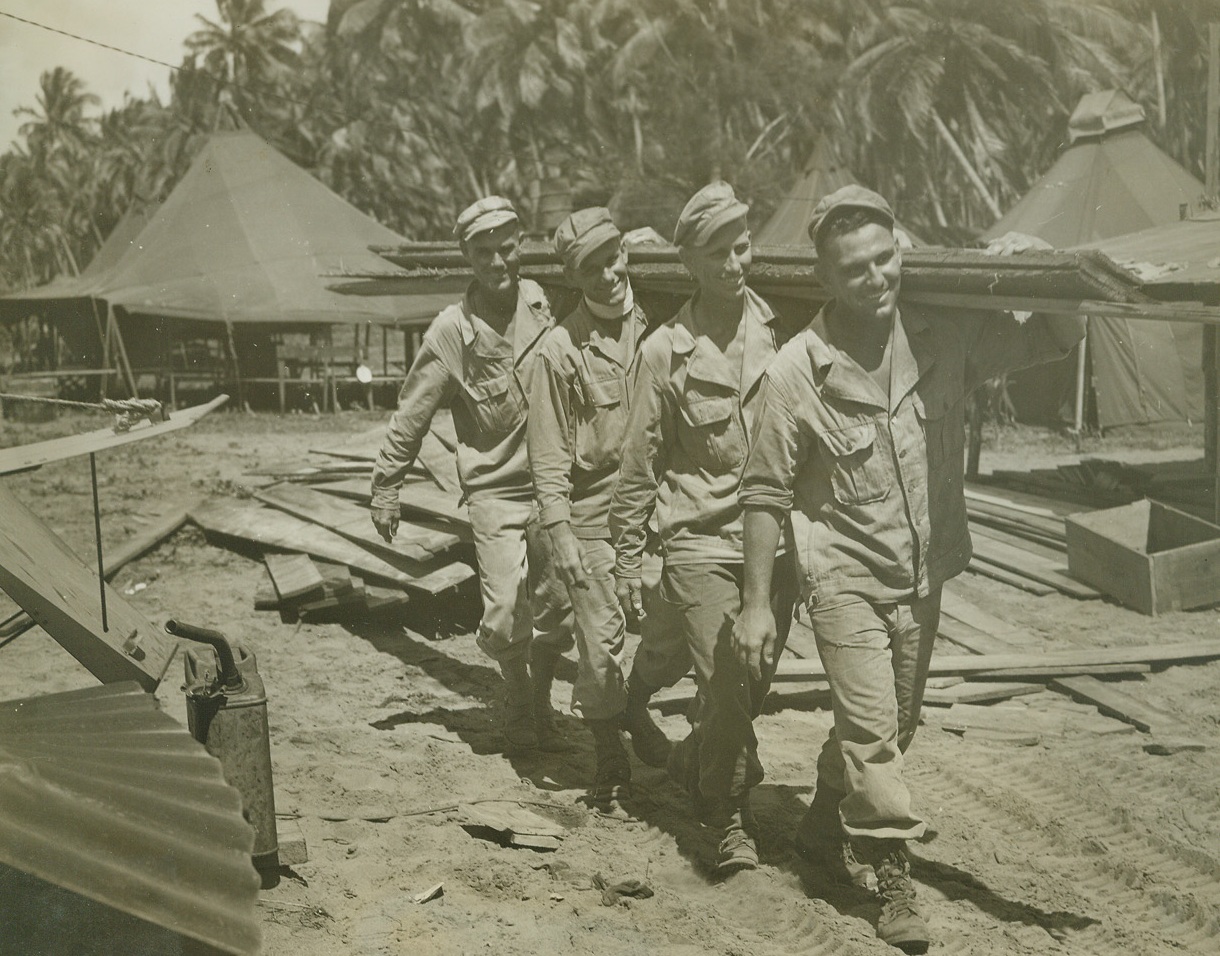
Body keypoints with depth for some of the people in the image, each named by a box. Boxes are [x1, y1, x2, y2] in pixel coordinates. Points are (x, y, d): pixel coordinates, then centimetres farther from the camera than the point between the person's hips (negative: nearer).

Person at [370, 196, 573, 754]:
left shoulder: (541, 303, 0)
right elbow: (411, 416, -2)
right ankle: (517, 693, 19)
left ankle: (541, 701, 29)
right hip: (496, 489, -3)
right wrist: (386, 490, 0)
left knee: (558, 609, 4)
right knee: (506, 616, -11)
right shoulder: (451, 331, -10)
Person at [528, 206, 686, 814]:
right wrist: (560, 534, -10)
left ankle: (634, 703, 29)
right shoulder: (560, 349, -5)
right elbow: (548, 455, -4)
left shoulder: (654, 330, 6)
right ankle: (609, 761, 20)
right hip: (594, 514, -4)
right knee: (601, 639, 1)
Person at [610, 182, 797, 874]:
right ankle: (732, 819, 11)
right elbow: (640, 463, 2)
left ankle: (695, 759, 40)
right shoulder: (666, 350, -3)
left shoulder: (778, 334, 4)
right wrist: (628, 557, 2)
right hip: (701, 539, -3)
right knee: (724, 684, -8)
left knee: (753, 683, 11)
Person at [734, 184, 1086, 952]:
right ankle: (894, 875, 6)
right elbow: (766, 494, -10)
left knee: (896, 723, 18)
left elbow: (1058, 339, 1)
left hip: (922, 573, 5)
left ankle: (826, 824, 42)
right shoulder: (798, 369, -16)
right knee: (872, 726, -10)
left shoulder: (946, 335, -8)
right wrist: (757, 604, -10)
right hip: (845, 573, -4)